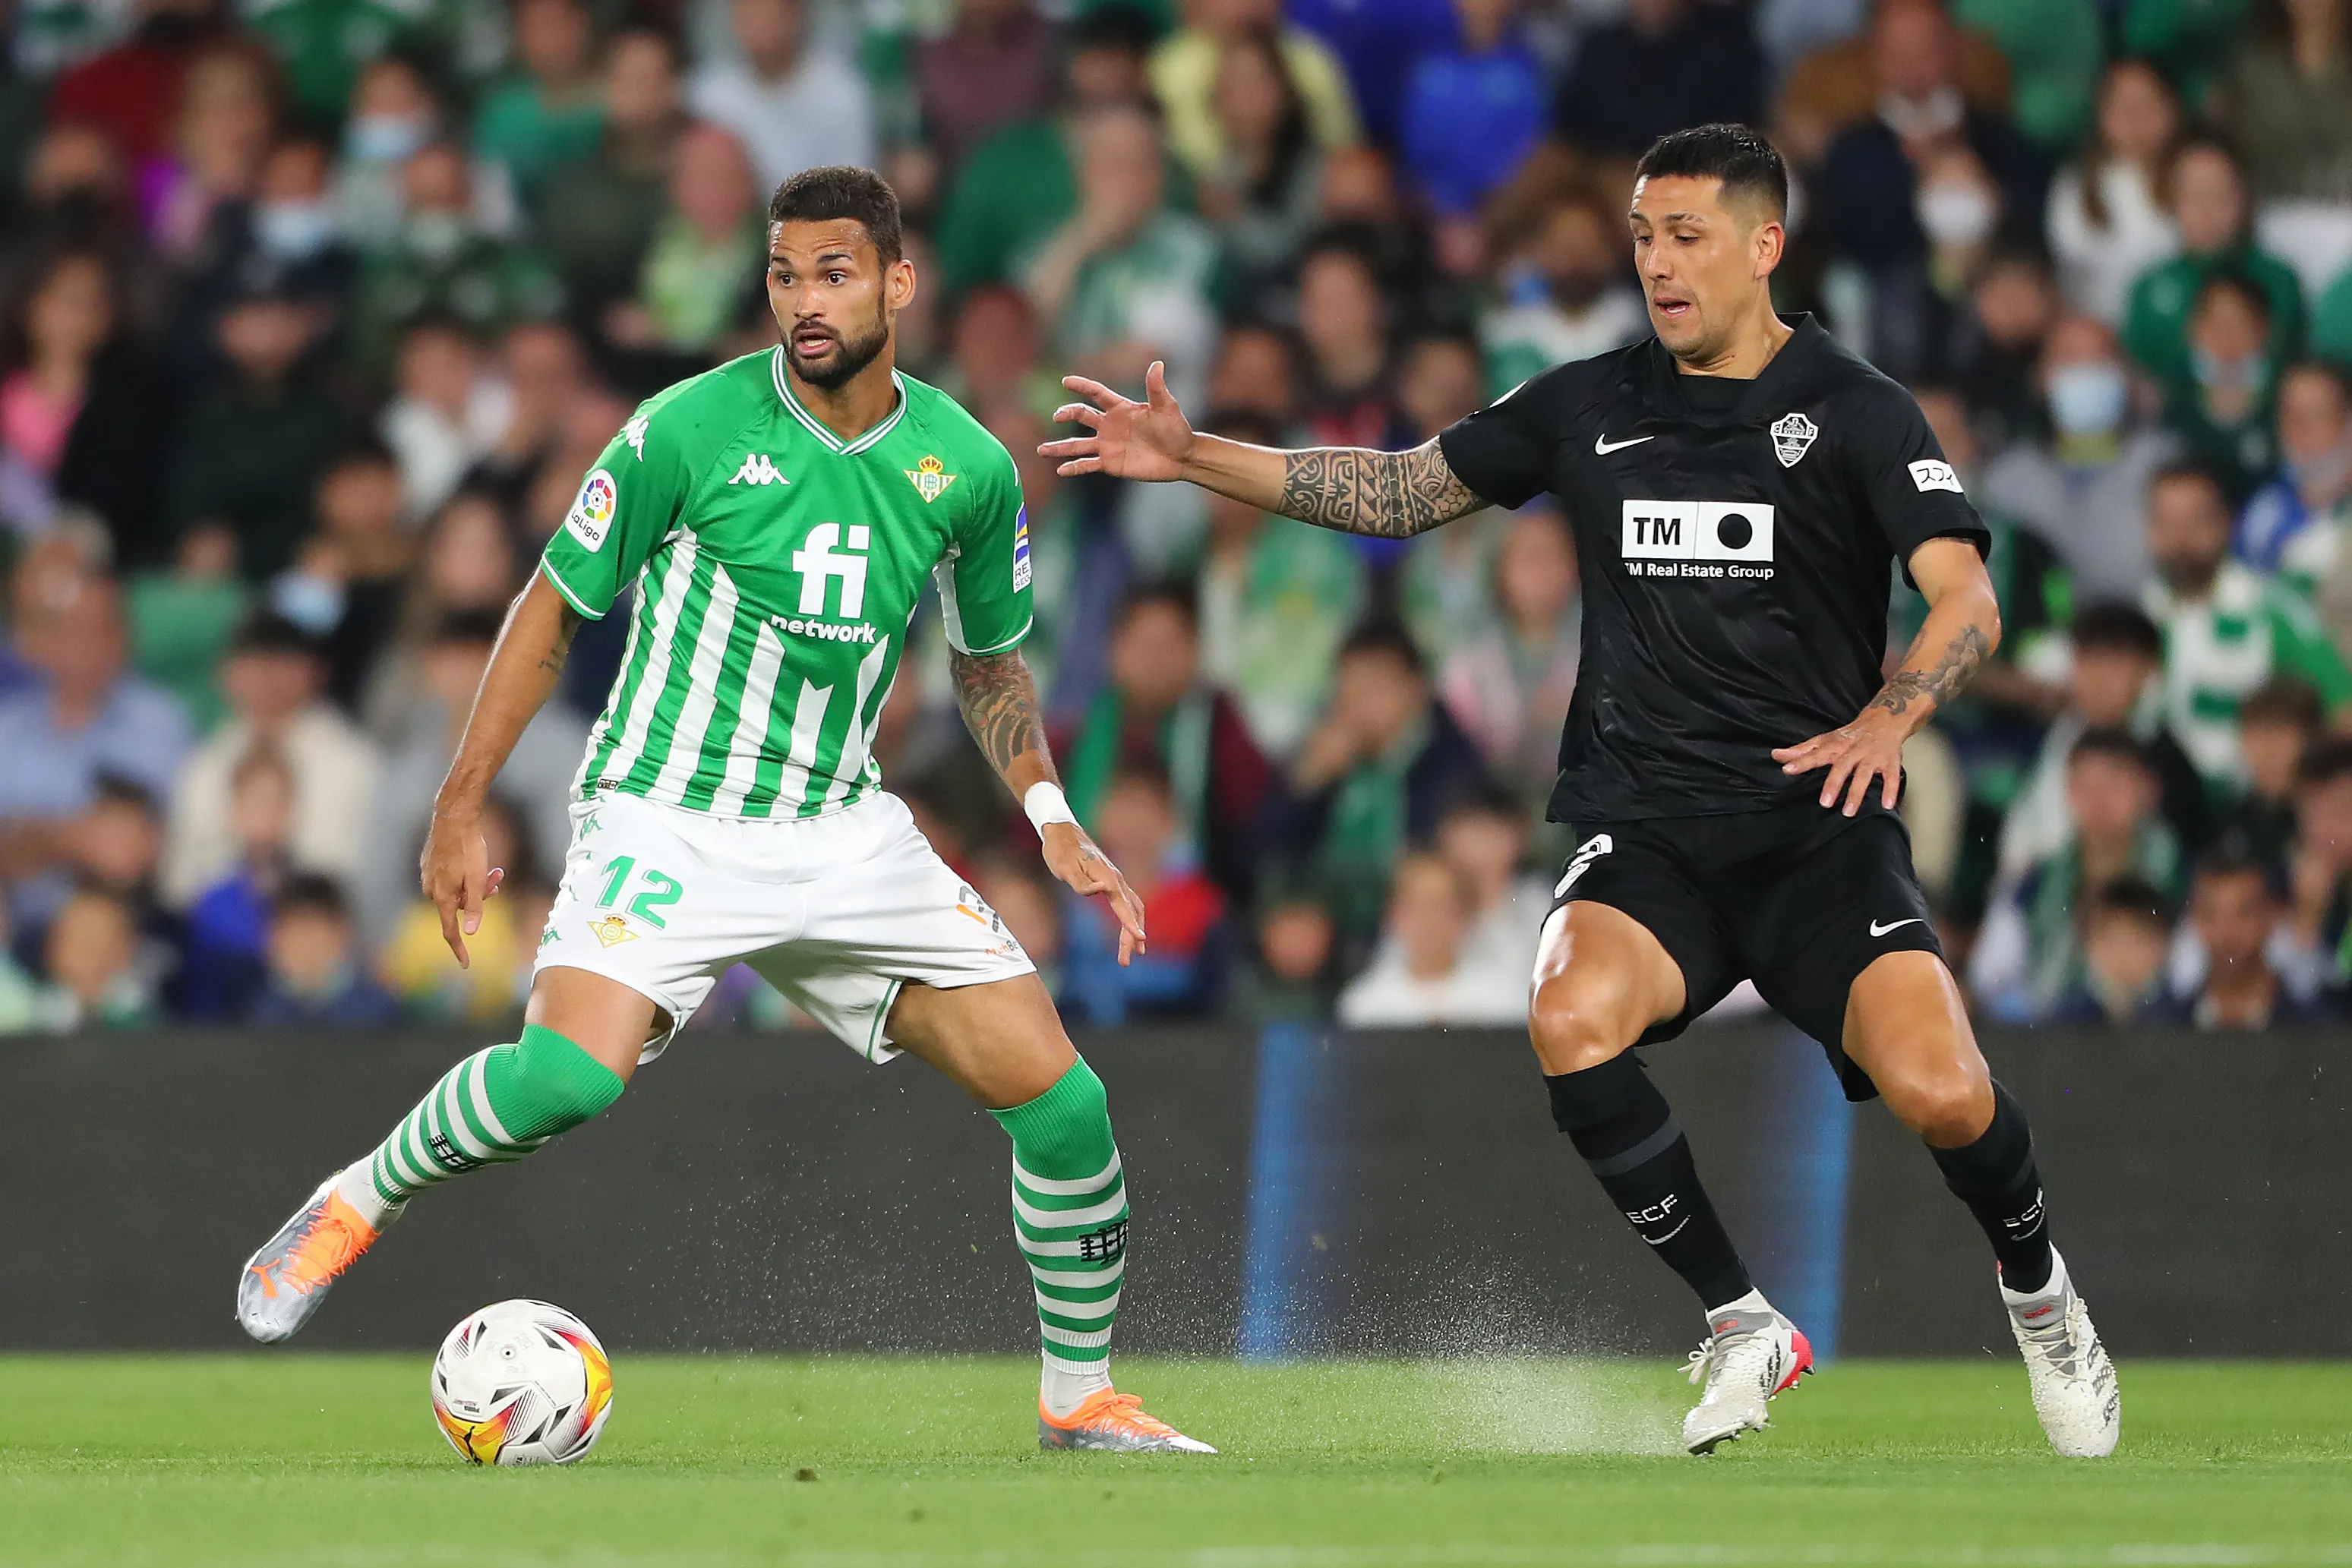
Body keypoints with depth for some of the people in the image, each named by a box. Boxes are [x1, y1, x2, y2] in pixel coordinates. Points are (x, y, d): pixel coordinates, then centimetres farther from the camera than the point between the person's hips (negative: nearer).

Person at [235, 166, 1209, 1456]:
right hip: (665, 819, -4)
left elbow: (989, 660, 18)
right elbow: (554, 608, -1)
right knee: (570, 1075, -31)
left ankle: (1081, 1399, 15)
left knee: (1060, 1098, -5)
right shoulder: (690, 429, -11)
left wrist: (1052, 822, 5)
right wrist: (460, 809, -3)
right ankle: (352, 1207, -3)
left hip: (845, 834, 4)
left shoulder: (966, 466, 0)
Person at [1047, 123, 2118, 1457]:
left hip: (1818, 822, -3)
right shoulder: (1592, 406, 12)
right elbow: (1401, 492, 20)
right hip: (1644, 825, 3)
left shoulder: (1853, 409, 0)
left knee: (1941, 1092, -25)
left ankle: (2039, 1292, 12)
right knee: (1573, 1016, -31)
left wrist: (1885, 720, -28)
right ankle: (1742, 1325, -10)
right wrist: (1193, 457, 12)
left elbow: (1967, 601, -9)